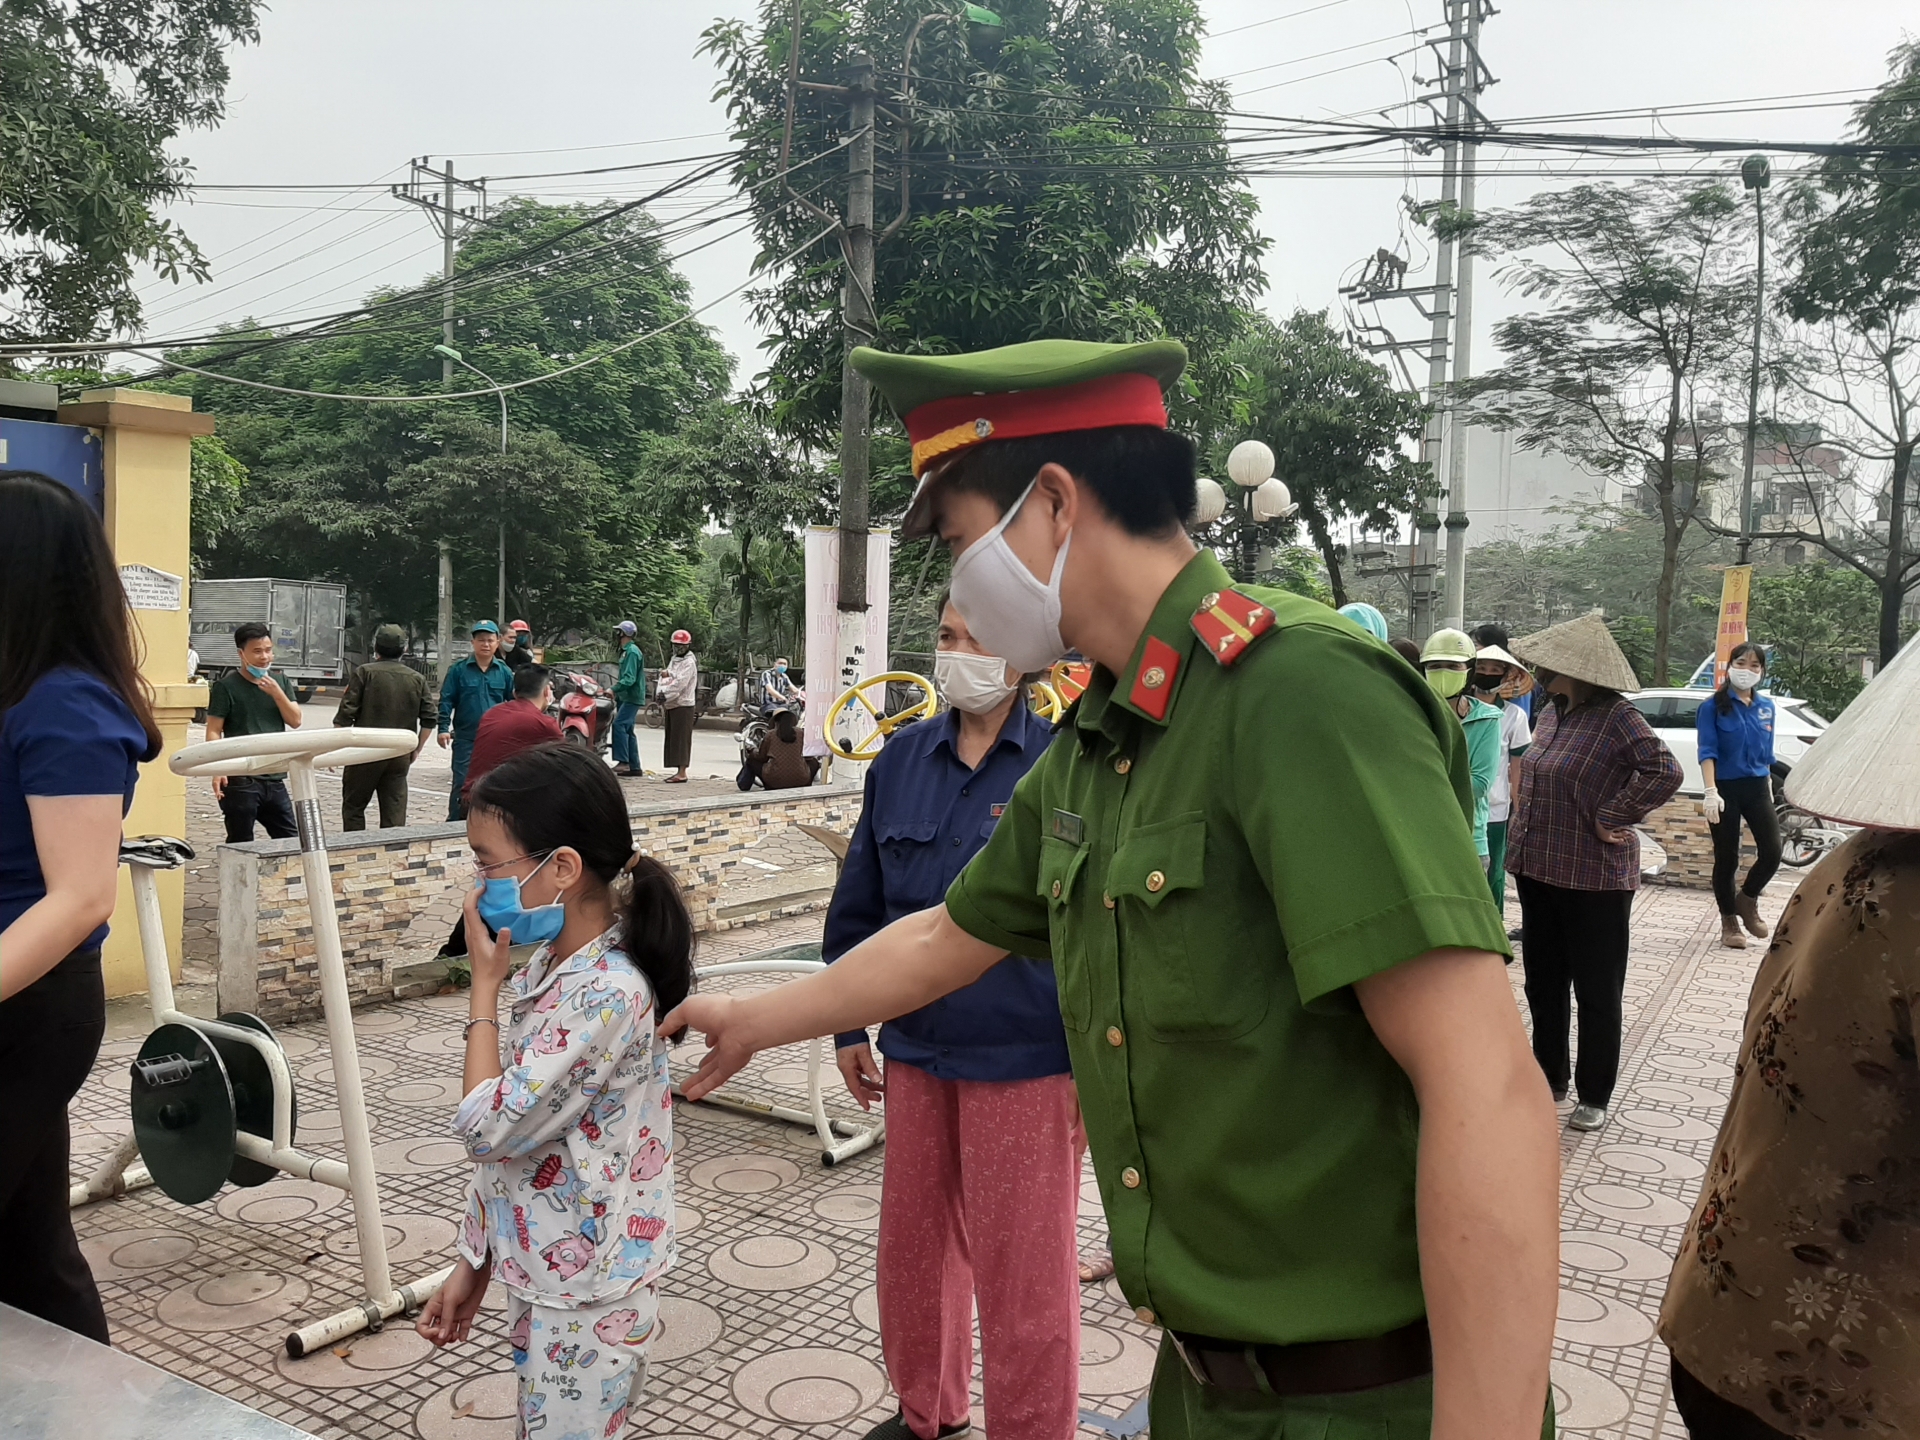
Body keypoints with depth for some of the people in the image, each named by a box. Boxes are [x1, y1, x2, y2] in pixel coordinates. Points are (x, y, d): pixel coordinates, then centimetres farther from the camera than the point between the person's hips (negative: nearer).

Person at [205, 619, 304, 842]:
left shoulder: (280, 681, 12)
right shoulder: (226, 686, -4)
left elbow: (295, 721, 5)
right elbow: (214, 731, -8)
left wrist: (276, 693, -9)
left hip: (275, 779, 5)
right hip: (240, 781, -5)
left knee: (291, 841, 8)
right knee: (240, 846, 1)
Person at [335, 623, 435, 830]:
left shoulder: (365, 672, -4)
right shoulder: (418, 679, 6)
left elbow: (346, 715, -8)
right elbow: (429, 720, 3)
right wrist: (416, 750, 13)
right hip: (401, 756, 3)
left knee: (353, 806, 10)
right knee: (395, 811, 5)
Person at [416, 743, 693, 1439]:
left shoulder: (605, 993, -26)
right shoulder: (549, 969, 2)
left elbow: (488, 1131, -24)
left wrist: (484, 985, -16)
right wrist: (473, 1265, 14)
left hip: (586, 1299, -8)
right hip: (536, 1275, 8)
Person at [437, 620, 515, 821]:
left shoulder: (504, 672, 6)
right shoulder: (458, 670, -1)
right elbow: (446, 701, -2)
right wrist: (443, 728, -11)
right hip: (465, 739, -2)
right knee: (462, 784, -4)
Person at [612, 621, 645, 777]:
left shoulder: (632, 651, -14)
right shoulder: (625, 651, 18)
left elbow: (629, 678, -23)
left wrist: (613, 689, -29)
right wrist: (617, 695, 19)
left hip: (632, 697, -10)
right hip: (625, 696, 10)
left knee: (619, 724, -20)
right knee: (627, 730, 10)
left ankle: (623, 761, -22)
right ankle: (634, 766, 12)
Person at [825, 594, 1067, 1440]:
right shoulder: (902, 759, 4)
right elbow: (858, 903, 12)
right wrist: (848, 1025, 13)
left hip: (1025, 1060, -5)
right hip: (916, 1051, 5)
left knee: (1022, 1270, 6)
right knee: (911, 1243, 19)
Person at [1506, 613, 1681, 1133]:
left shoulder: (1617, 717, -16)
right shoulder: (1551, 711, 8)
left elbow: (1664, 772, -28)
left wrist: (1609, 817, -21)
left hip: (1596, 877, -8)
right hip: (1539, 870, 8)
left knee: (1597, 993, 5)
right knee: (1543, 983, 17)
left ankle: (1594, 1096, 17)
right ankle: (1550, 1077, 31)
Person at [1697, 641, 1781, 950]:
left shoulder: (1766, 707, 9)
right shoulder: (1714, 707, -6)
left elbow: (1766, 754, 16)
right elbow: (1707, 752, -12)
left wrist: (1769, 791, 16)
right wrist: (1710, 792, -22)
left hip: (1757, 788, 4)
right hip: (1726, 789, -4)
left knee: (1772, 853, -6)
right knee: (1727, 859, 3)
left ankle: (1747, 900, 22)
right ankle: (1729, 922, 17)